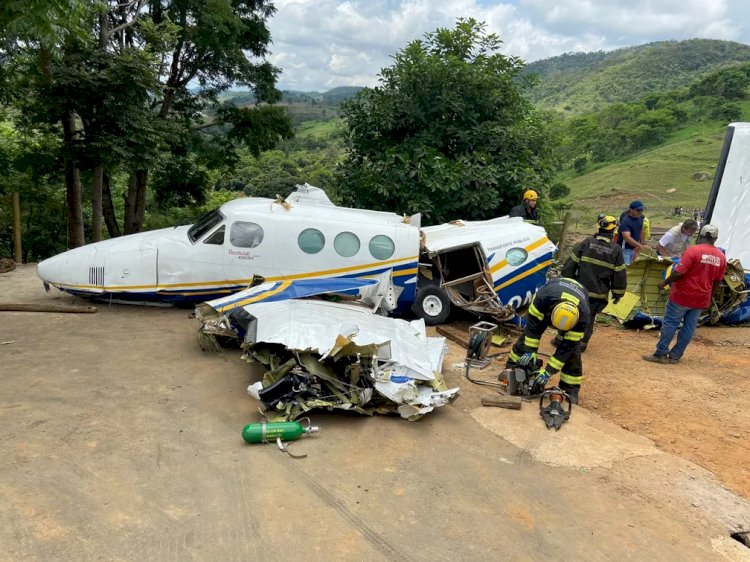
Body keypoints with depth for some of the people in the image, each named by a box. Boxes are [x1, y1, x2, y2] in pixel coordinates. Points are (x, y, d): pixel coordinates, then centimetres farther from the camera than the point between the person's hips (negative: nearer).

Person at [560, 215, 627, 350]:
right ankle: (582, 342, 16)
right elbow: (620, 274, 2)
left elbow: (571, 263, -4)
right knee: (589, 317, 15)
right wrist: (617, 293, 11)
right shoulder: (616, 250, -3)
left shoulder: (587, 242, -5)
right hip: (599, 293, 1)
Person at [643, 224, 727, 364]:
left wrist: (665, 282, -5)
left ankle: (661, 354, 4)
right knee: (689, 327, 10)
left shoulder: (693, 250, -15)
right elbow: (717, 281, 11)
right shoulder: (721, 257, 4)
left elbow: (679, 272, -19)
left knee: (670, 323, 2)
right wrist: (708, 296, 23)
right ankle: (675, 356, 15)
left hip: (683, 295, -5)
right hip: (701, 299, 5)